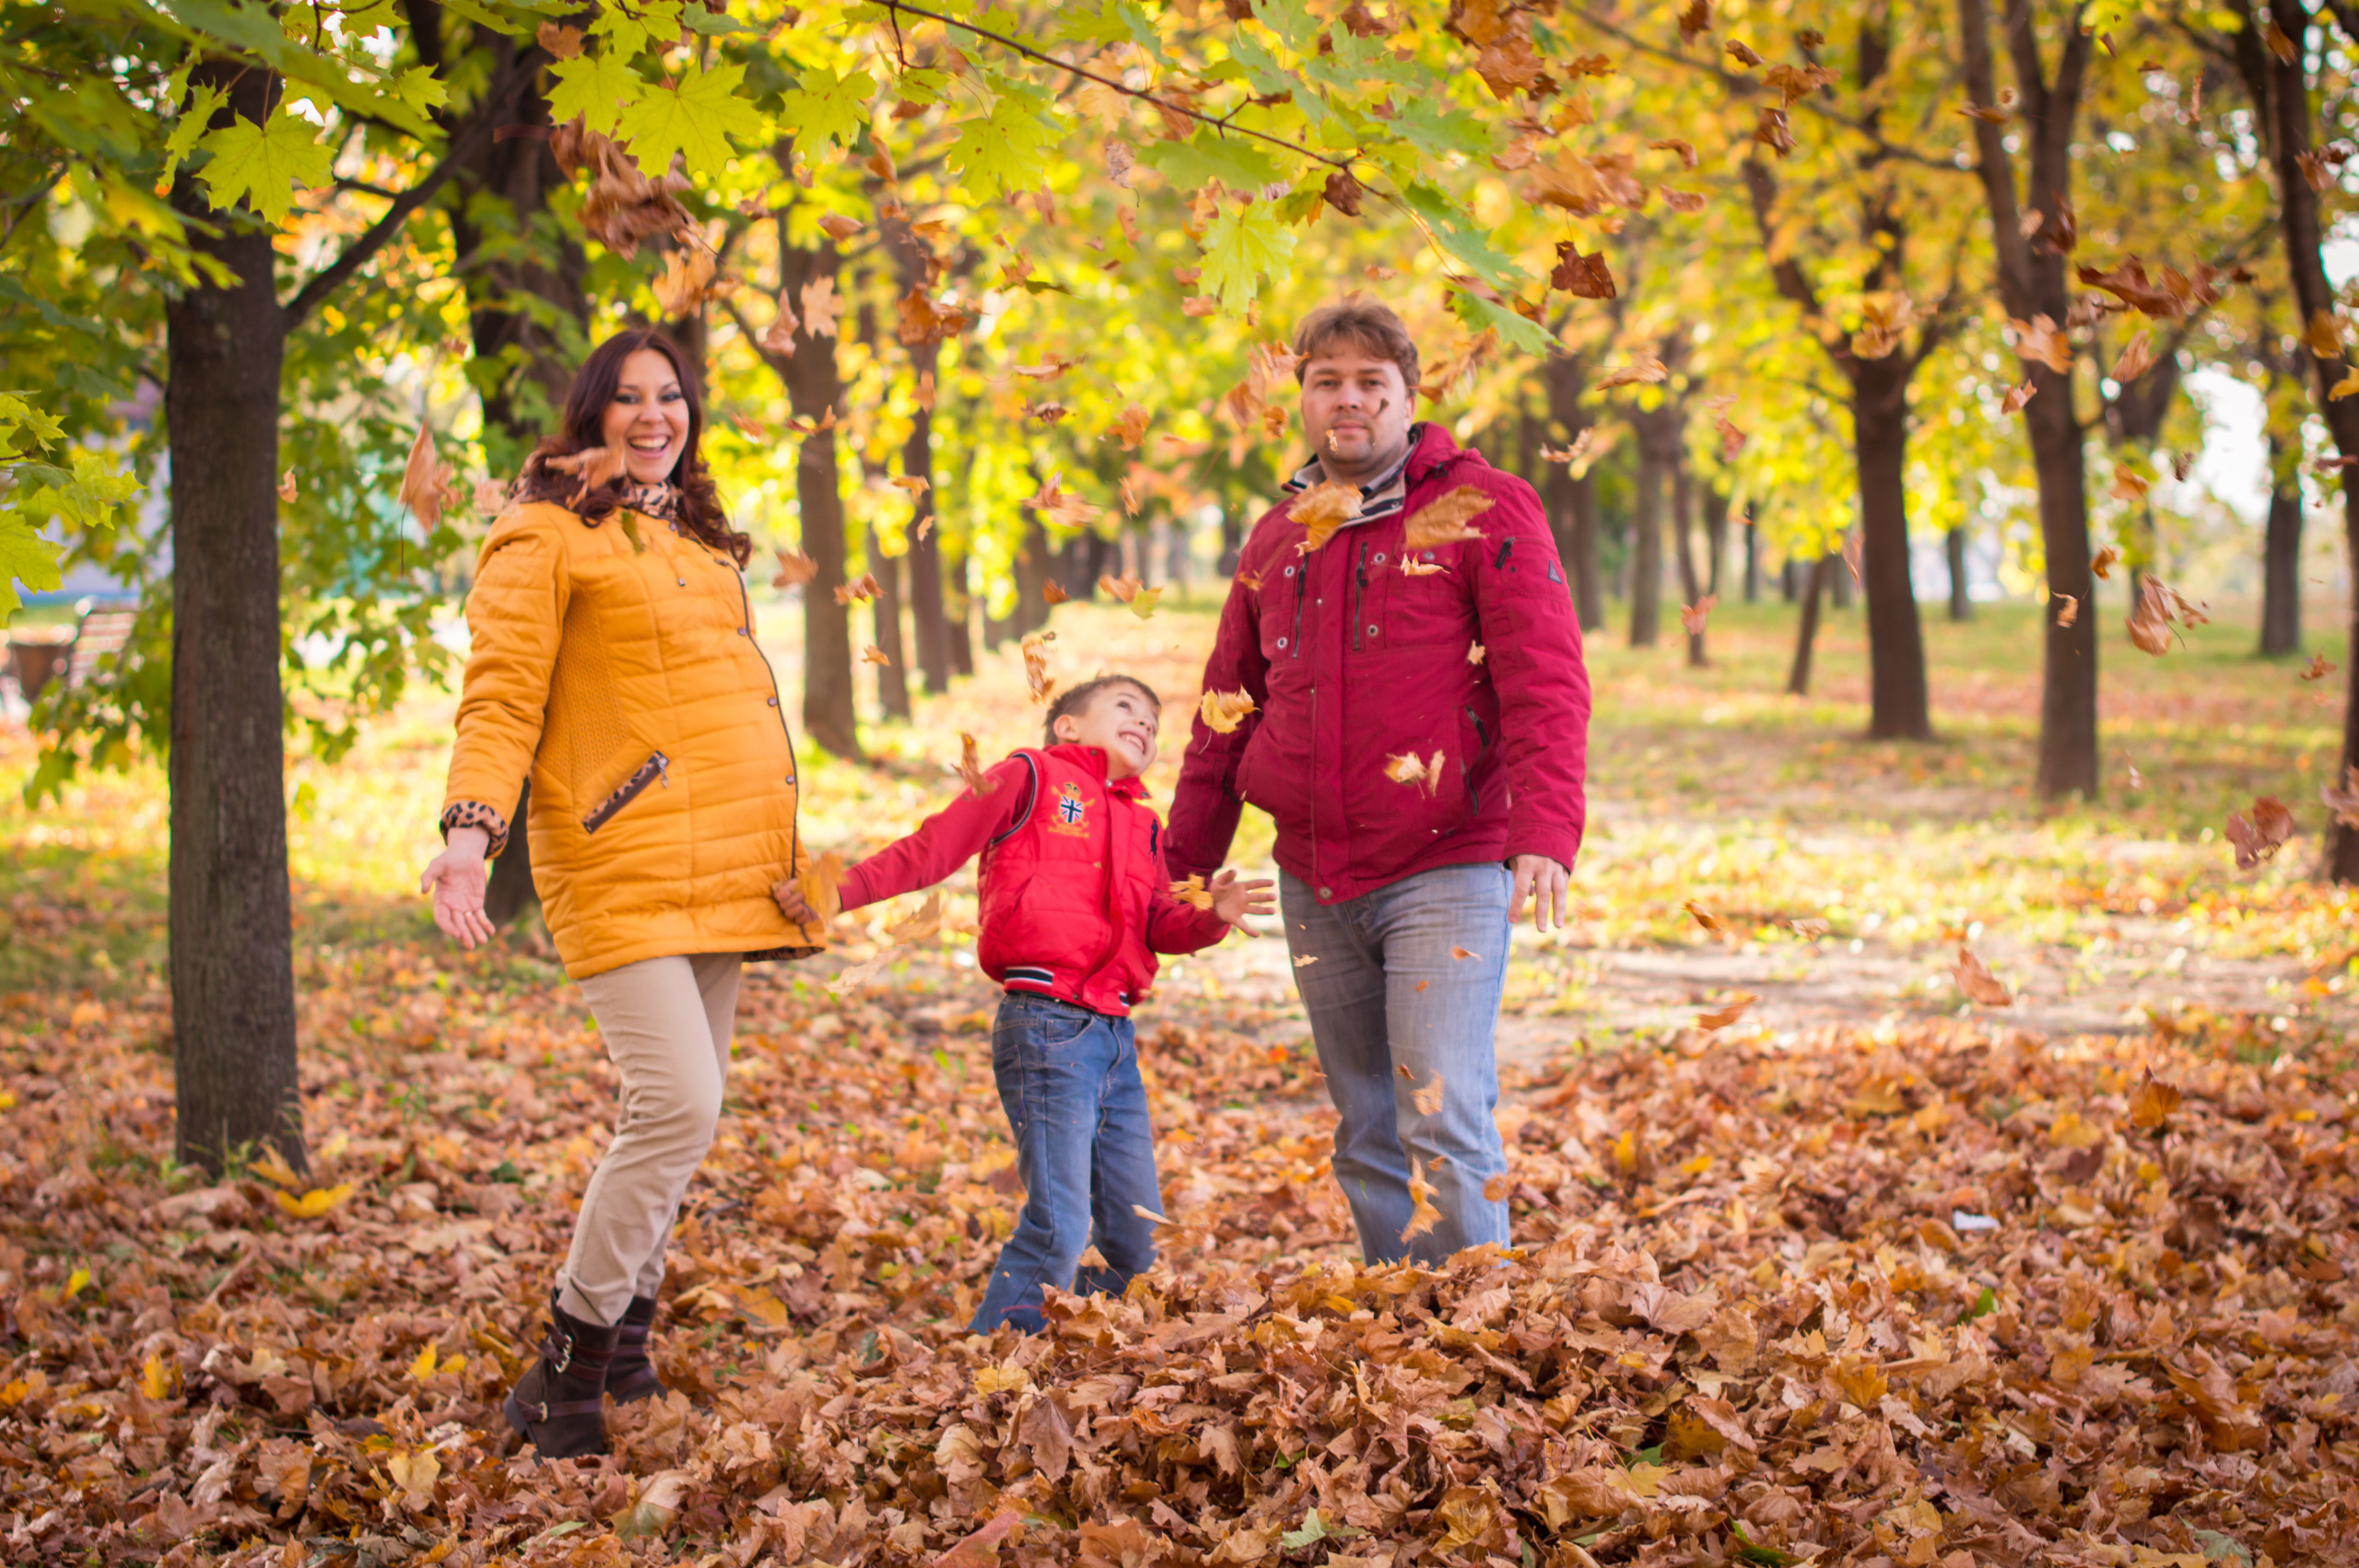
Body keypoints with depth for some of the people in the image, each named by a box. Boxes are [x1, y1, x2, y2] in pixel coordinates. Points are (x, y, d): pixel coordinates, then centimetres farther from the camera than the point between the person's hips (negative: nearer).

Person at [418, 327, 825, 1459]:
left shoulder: (699, 540, 21)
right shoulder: (545, 535, -3)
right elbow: (501, 696, -10)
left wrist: (782, 849, 27)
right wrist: (468, 829, -24)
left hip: (720, 868, 8)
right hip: (619, 864, -8)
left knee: (682, 1110, 8)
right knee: (675, 1106, -18)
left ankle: (626, 1342, 21)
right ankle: (565, 1374, -7)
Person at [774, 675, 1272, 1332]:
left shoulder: (1144, 826, 23)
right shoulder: (1030, 778, 3)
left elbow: (1162, 926, 13)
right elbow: (933, 848, -1)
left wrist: (1211, 915, -8)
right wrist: (842, 891, -13)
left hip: (1116, 1038, 7)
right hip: (1046, 1025, -7)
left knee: (1138, 1240, 7)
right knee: (1059, 1226, -13)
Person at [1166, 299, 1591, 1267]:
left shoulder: (1483, 510, -3)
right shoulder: (1276, 537, 14)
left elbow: (1546, 687, -11)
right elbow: (1228, 708, 21)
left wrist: (1545, 834, -24)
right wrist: (1182, 862, 18)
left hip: (1444, 873, -6)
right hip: (1313, 886, 6)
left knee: (1443, 1120, -14)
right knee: (1369, 1136, 10)